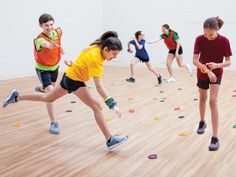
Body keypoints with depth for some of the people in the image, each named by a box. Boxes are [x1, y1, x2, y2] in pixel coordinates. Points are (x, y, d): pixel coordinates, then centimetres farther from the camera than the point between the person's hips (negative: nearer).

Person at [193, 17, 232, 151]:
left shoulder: (224, 41, -20)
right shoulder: (200, 39, -18)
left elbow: (228, 62, -14)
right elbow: (195, 60, -19)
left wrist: (217, 65, -34)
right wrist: (207, 70, -35)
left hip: (217, 74, -2)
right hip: (202, 74, 2)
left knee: (213, 101, -14)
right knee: (202, 98, 18)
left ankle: (215, 138, -13)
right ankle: (202, 122, 46)